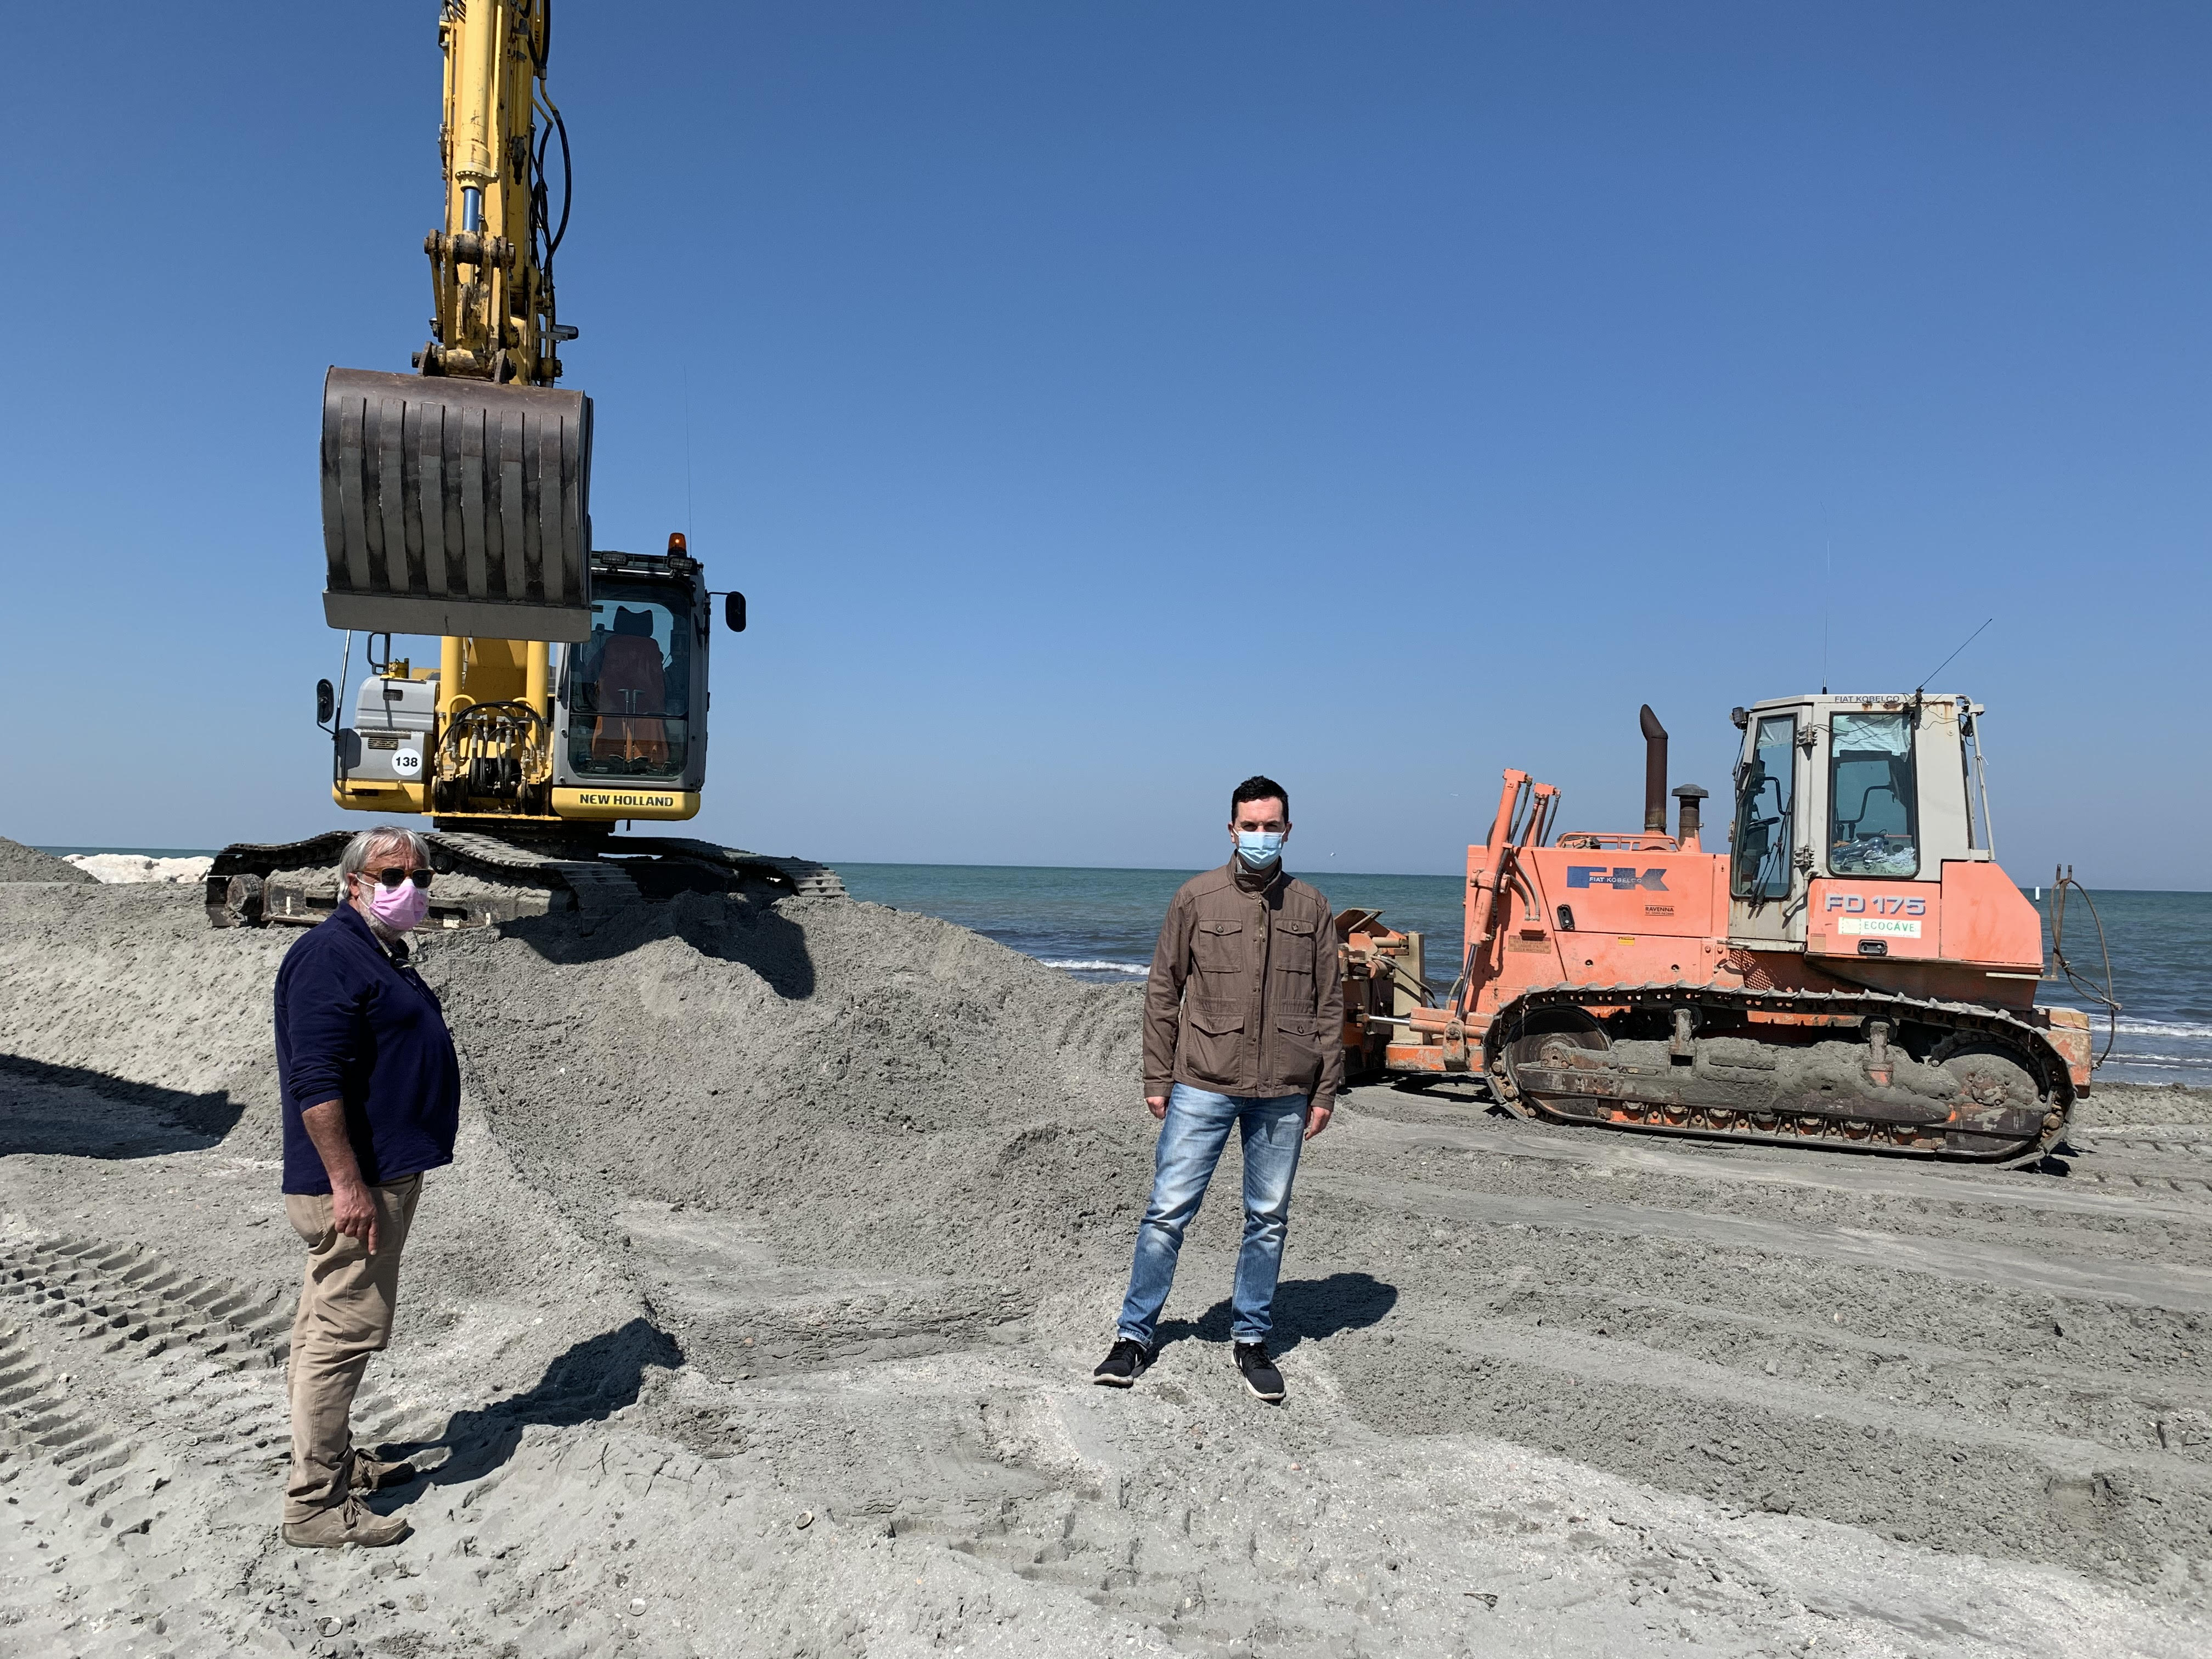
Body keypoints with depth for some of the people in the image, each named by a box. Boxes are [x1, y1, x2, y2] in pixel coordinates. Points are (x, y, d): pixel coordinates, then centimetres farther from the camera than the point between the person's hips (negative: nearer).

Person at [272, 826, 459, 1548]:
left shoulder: (383, 954, 16)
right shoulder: (329, 955, -17)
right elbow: (315, 1080, -23)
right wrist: (348, 1183, -26)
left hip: (386, 1175, 11)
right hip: (355, 1184, -11)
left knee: (329, 1329, 20)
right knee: (344, 1333, -5)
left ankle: (335, 1460, 32)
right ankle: (316, 1503, 4)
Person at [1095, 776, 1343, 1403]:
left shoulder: (1311, 909, 6)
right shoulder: (1196, 898, 0)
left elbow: (1330, 1004, 8)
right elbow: (1163, 993, 2)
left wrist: (1325, 1091, 4)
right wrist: (1157, 1079, -1)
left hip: (1284, 1093, 2)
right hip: (1203, 1087, -2)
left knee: (1268, 1220, 11)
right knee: (1168, 1210, 1)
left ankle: (1251, 1340, 27)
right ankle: (1134, 1337, 15)